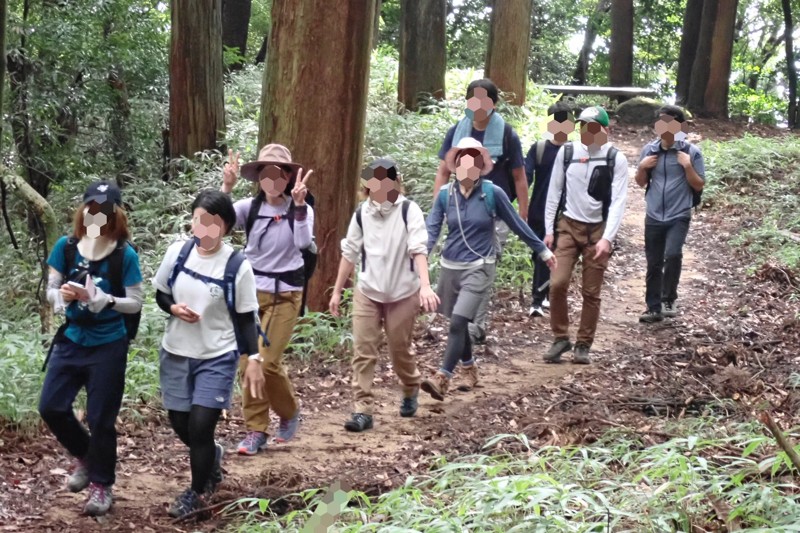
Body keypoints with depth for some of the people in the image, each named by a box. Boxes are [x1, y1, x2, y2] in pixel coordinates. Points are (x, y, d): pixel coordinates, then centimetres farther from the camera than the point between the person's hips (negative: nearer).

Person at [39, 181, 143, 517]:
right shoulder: (66, 247, -3)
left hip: (108, 346, -3)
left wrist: (102, 300, -25)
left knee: (100, 418, 4)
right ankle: (84, 456, 30)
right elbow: (51, 290, 2)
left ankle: (102, 485, 22)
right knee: (51, 407, 2)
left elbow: (135, 303, -9)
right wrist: (62, 295, -21)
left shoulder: (125, 255, -11)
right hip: (71, 340, 4)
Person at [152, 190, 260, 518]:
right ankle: (212, 456, 45)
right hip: (176, 353, 4)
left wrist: (253, 359, -10)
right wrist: (174, 308, -14)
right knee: (180, 424, 12)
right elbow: (160, 294, 8)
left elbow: (246, 318, -5)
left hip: (217, 357, -4)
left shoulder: (237, 266, -13)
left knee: (200, 426, -7)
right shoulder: (177, 253, -5)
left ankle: (196, 493, 17)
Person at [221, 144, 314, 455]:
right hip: (251, 290, 3)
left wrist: (298, 204, -33)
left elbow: (304, 243, -25)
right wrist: (226, 187, -28)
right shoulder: (249, 207, -2)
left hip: (285, 294, -3)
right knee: (248, 362, 1)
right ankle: (256, 430, 13)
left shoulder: (300, 209, -6)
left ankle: (289, 412, 19)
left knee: (267, 361, -8)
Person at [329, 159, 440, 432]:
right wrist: (337, 291, 10)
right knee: (363, 351, -4)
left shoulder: (408, 210, -12)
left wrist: (425, 286, -35)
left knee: (400, 350, 9)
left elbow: (419, 249, -22)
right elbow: (350, 253, 9)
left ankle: (411, 391, 38)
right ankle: (363, 410, -2)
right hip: (367, 292, 3)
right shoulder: (361, 213, 1)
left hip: (402, 294, -3)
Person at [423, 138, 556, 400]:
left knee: (458, 322, -17)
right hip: (450, 267, 4)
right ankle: (470, 369, 38)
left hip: (478, 268, -4)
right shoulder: (445, 194, -3)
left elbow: (517, 224, 1)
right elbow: (431, 229, -5)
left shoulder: (493, 193, -10)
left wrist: (543, 251, 8)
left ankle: (442, 380, -20)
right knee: (458, 323, 15)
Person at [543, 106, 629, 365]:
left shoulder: (616, 159, -6)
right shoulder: (566, 152, 0)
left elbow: (618, 201, -10)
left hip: (597, 230, -1)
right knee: (557, 284, -9)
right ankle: (561, 338, 7)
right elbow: (554, 192, 5)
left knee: (591, 292, 4)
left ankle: (583, 345, 16)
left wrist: (607, 238, -20)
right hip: (568, 226, 1)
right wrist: (549, 229, 1)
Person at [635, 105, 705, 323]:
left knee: (673, 255, -24)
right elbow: (641, 182, 14)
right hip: (654, 216, 4)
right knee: (653, 264, 8)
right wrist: (642, 167, -6)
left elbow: (699, 185, -3)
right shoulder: (649, 150, 4)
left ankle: (669, 299, -6)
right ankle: (653, 308, 19)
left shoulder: (691, 152, -5)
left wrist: (687, 166, -16)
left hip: (679, 216, -3)